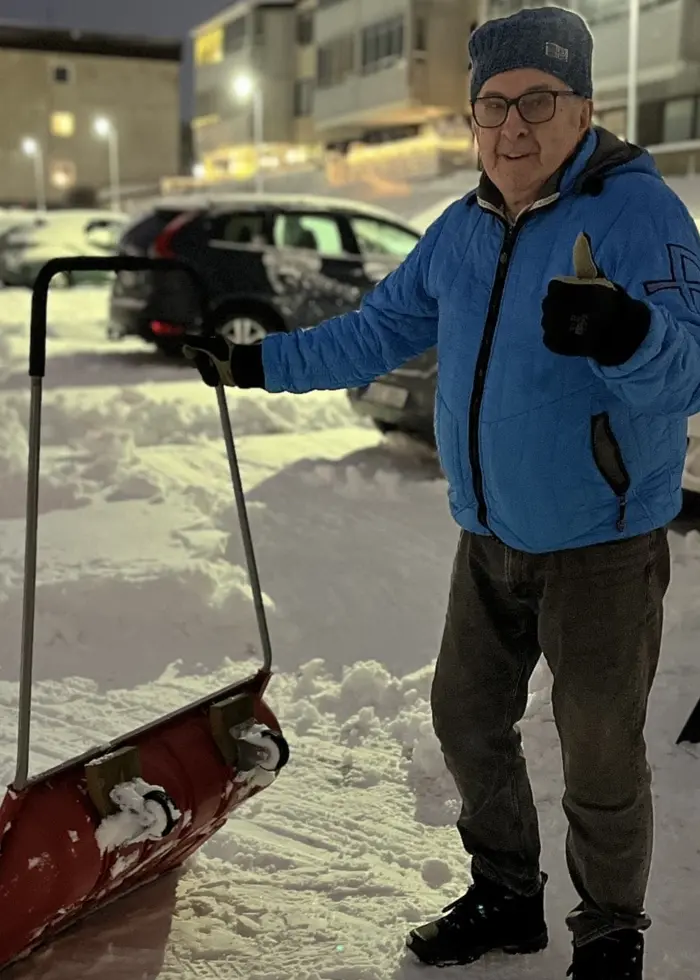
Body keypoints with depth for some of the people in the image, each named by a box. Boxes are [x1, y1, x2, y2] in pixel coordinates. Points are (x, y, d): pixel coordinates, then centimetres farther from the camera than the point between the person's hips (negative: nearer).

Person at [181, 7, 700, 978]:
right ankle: (507, 899, 39)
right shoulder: (464, 227, 4)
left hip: (601, 549, -7)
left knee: (600, 761, 5)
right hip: (491, 539, 7)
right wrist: (258, 364, 13)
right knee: (467, 720, 18)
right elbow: (378, 333, 14)